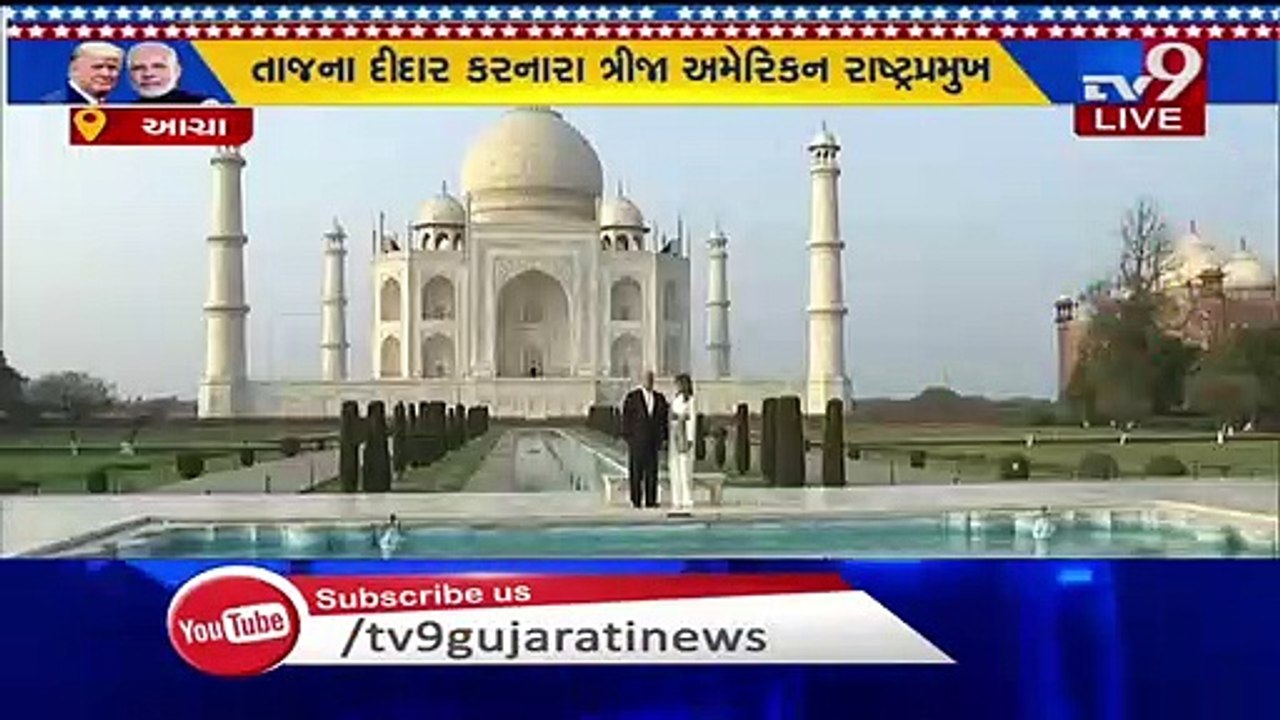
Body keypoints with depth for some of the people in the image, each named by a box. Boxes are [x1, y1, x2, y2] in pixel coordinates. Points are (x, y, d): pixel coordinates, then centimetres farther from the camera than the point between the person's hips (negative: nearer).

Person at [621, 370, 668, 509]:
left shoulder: (660, 398, 12)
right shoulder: (632, 397, 0)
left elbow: (663, 418, 13)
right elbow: (626, 418, -2)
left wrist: (663, 437, 5)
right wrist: (627, 436, -8)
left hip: (653, 440, 4)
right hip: (636, 440, -3)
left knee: (652, 471, 2)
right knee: (636, 471, -1)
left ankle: (650, 500, 6)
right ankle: (636, 500, 5)